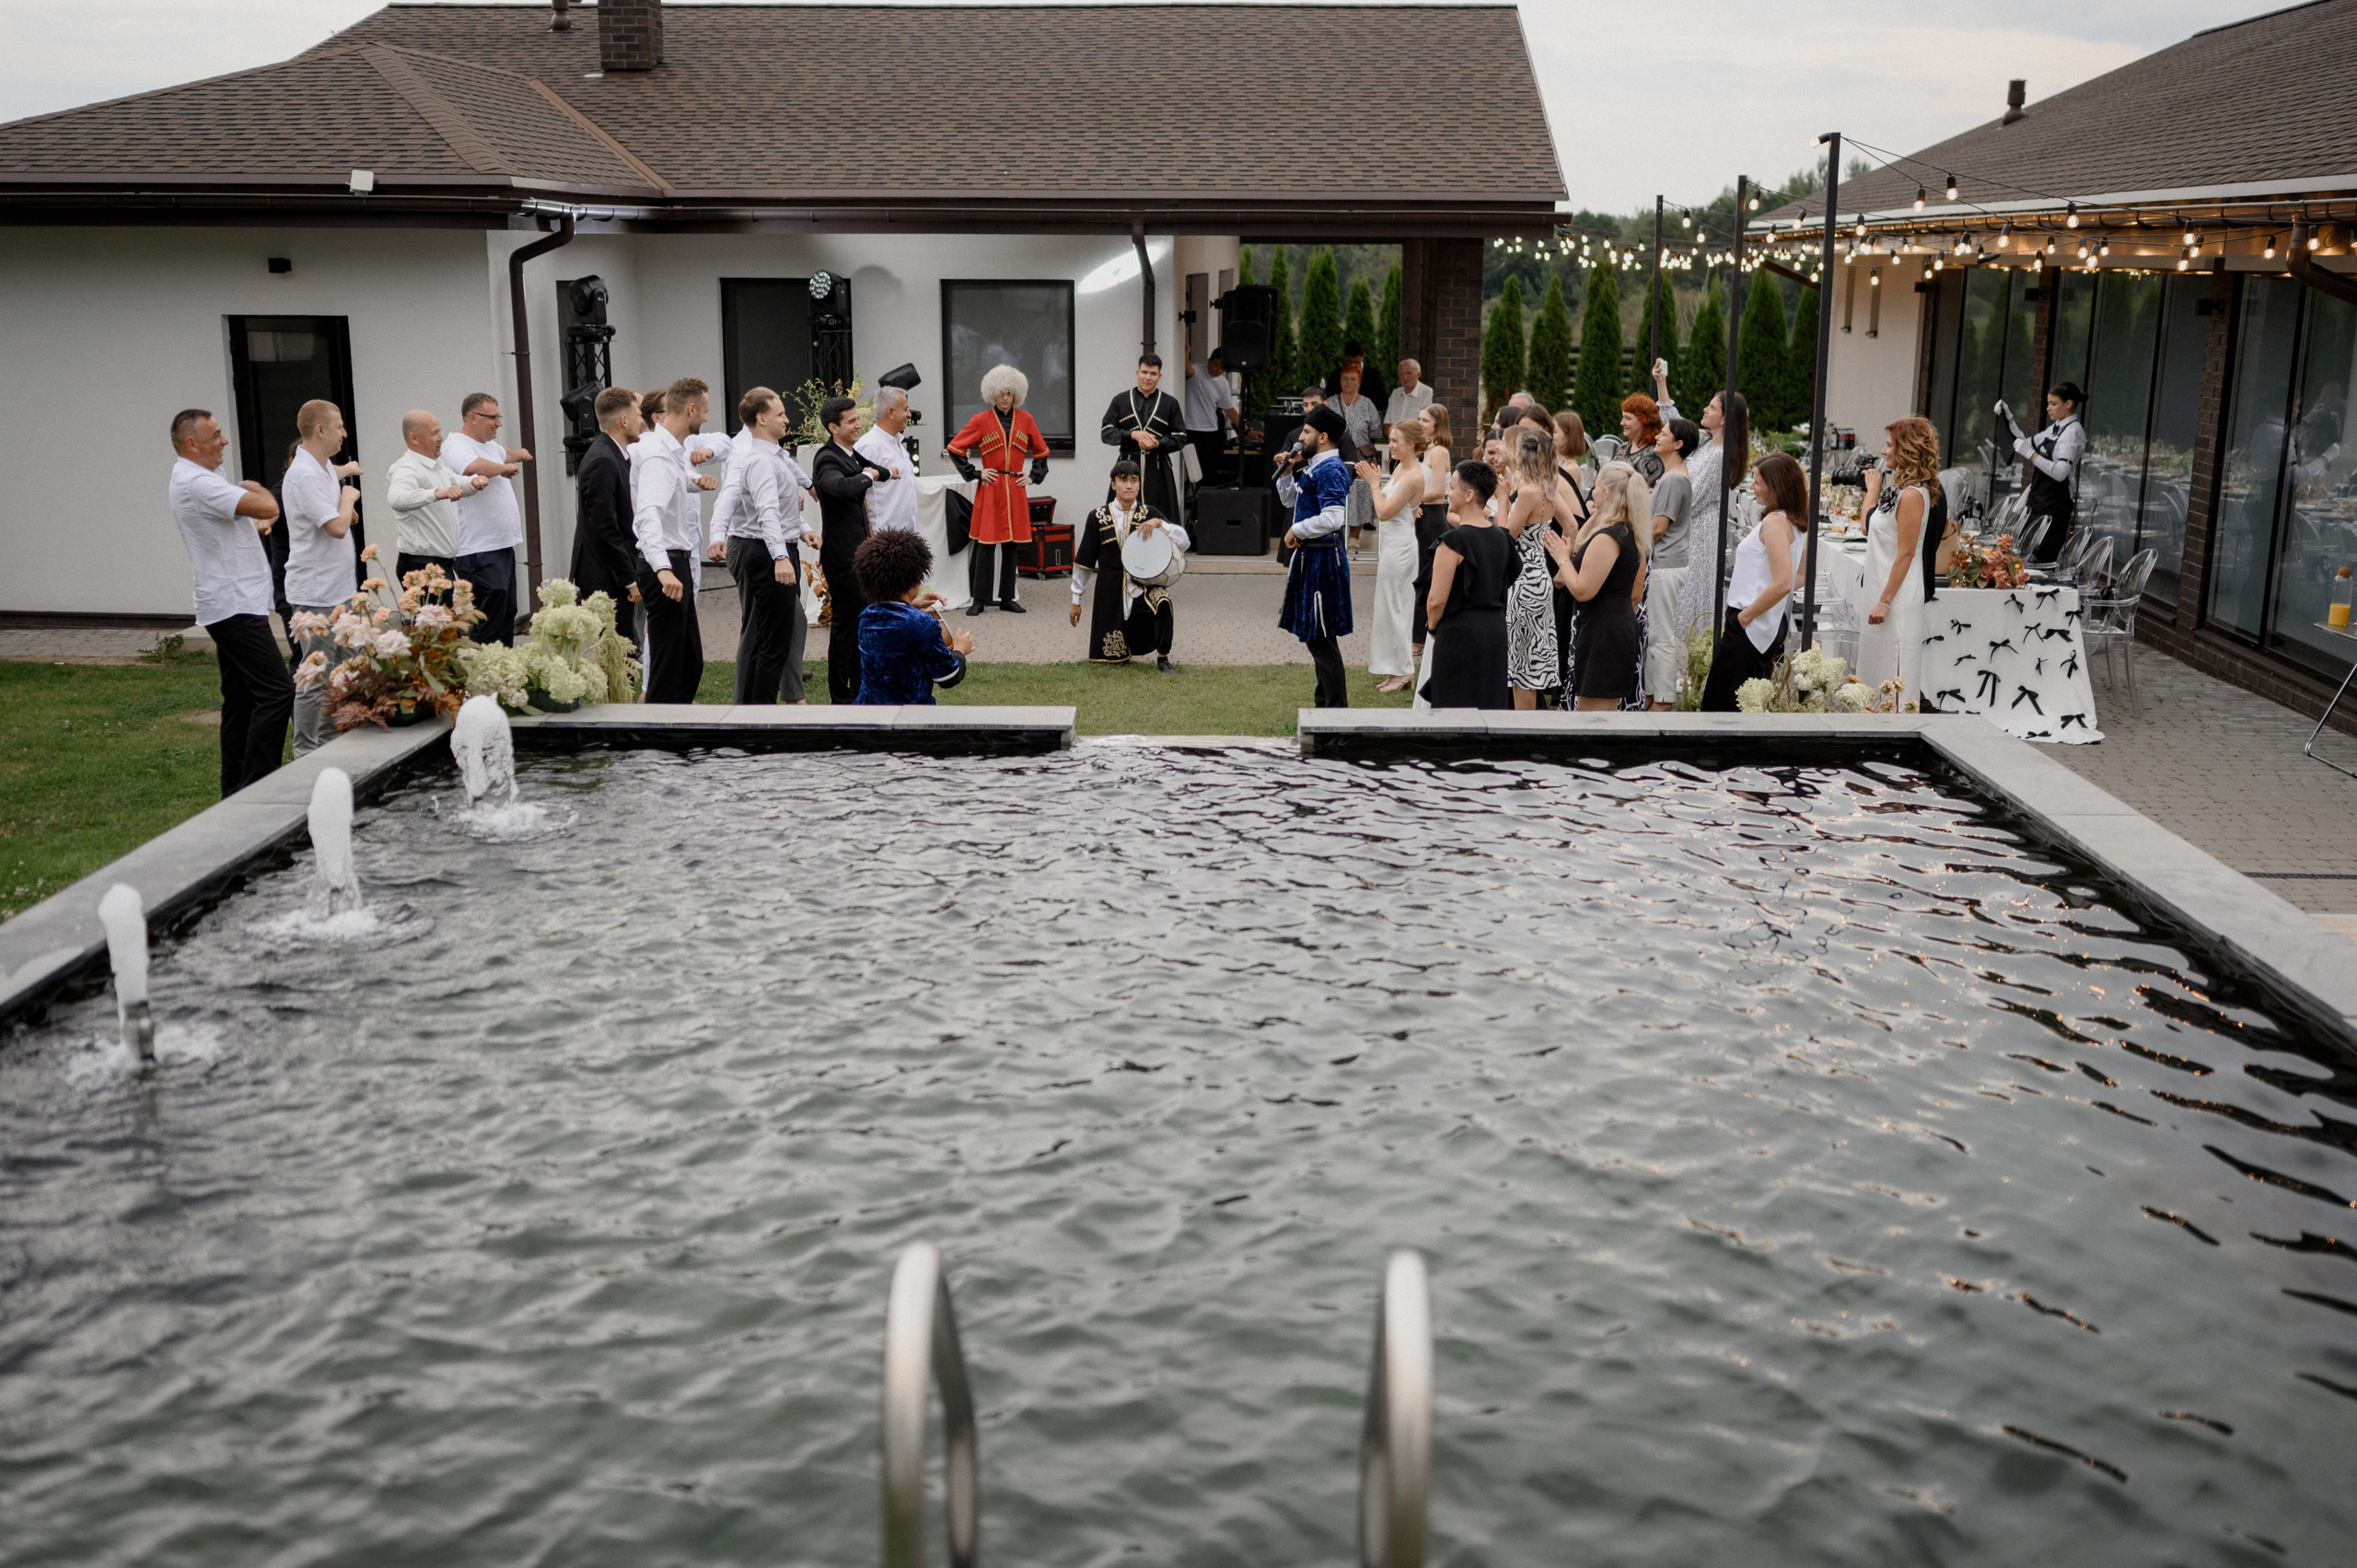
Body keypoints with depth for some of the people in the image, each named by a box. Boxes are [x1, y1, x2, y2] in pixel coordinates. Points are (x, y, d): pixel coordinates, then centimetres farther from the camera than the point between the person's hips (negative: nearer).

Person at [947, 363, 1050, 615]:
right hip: (990, 490, -3)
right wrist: (974, 474, -2)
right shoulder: (981, 420, -1)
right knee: (985, 544, -5)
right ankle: (979, 599, 1)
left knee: (1012, 544, 6)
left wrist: (1034, 476, 9)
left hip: (1016, 490, 3)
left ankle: (1007, 598, 14)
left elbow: (1041, 451, 20)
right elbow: (955, 448, 2)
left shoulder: (1026, 420, 8)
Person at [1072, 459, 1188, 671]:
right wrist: (1076, 600, 9)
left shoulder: (1148, 514, 2)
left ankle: (1163, 658, -17)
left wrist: (1159, 524, -20)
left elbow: (1183, 542, -4)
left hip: (1143, 584, 0)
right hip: (1111, 590, 0)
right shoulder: (1098, 517, 0)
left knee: (1162, 600, -36)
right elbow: (1084, 561, 7)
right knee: (1112, 656, 1)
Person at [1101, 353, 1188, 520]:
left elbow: (1180, 438, 7)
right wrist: (1133, 435, -13)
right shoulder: (1120, 401, 11)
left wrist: (1158, 444, -12)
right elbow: (1106, 433, 3)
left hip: (1158, 470, 0)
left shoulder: (1170, 403, 11)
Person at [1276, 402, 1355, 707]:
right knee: (1316, 636, 15)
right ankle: (1325, 703, 23)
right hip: (1310, 556, 11)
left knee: (1321, 637, -7)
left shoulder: (1331, 471, -17)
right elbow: (1289, 498, 29)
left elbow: (1332, 518, -28)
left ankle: (1337, 708, -1)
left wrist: (1296, 530, -16)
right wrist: (1285, 472, 11)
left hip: (1321, 558, -11)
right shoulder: (1315, 468, 14)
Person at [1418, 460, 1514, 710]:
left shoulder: (1454, 541, -15)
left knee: (1454, 708, -1)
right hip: (1496, 630, 7)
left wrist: (1433, 627, 1)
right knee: (1490, 706, 12)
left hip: (1459, 633, -7)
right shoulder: (1500, 537, 7)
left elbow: (1437, 600, -17)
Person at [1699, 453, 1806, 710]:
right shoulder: (1791, 521, 14)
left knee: (1718, 704, -8)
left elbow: (1782, 583, -26)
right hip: (1771, 626, 10)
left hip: (1751, 626, -10)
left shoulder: (1774, 521, -16)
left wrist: (1742, 617, -17)